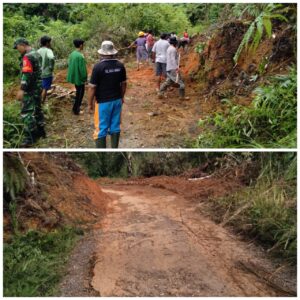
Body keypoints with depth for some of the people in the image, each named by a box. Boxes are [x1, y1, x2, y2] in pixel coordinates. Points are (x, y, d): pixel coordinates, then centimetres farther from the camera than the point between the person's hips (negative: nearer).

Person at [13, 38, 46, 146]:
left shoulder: (27, 56, -18)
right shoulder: (37, 54, 12)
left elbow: (26, 74, -25)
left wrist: (22, 89, -27)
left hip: (31, 88, -10)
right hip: (38, 86, 10)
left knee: (26, 112, -7)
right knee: (37, 109, 19)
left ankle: (30, 138, -5)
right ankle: (40, 131, 28)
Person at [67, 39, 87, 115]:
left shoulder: (72, 54, 2)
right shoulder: (80, 56, -24)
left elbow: (69, 65, 11)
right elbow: (82, 69, -22)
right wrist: (85, 78, -9)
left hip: (74, 77, 9)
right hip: (79, 78, -9)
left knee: (78, 92, 24)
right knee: (80, 93, 5)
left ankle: (76, 106, 35)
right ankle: (76, 110, 13)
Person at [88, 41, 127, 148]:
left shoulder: (98, 66, -16)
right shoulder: (120, 65, -2)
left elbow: (92, 87, -14)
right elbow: (123, 84, 8)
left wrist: (90, 104, -4)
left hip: (103, 102, -5)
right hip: (117, 100, 5)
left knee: (101, 129, 4)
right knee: (115, 127, 13)